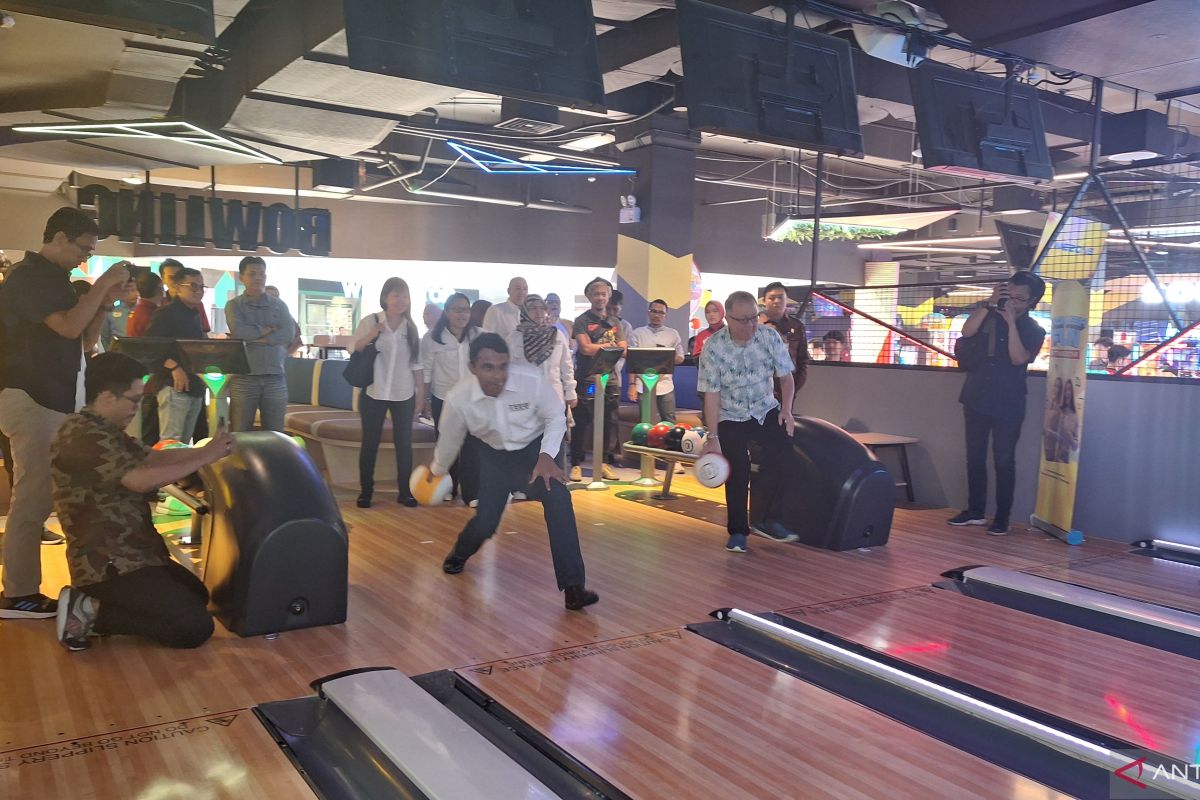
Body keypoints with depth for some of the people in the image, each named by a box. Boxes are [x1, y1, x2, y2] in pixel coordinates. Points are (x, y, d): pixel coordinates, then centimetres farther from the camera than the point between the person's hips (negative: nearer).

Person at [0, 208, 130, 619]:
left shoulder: (54, 279, 18)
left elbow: (84, 342, 18)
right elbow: (69, 328, -21)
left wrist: (104, 303, 4)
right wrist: (102, 285, -12)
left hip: (52, 398, 9)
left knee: (38, 495, 10)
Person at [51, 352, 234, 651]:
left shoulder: (105, 431, 12)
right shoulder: (83, 436, -21)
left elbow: (151, 457, 13)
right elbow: (141, 479, -27)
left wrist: (204, 449, 1)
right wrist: (205, 458, -20)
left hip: (130, 554, 11)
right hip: (108, 564, -11)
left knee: (197, 594, 22)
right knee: (195, 628, -13)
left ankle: (90, 605, 12)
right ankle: (91, 612, -5)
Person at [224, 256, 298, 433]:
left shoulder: (279, 305, 12)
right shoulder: (234, 305, 6)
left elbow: (288, 334, -5)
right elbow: (238, 331, -13)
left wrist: (253, 337, -8)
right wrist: (269, 329, -4)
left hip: (275, 377, 2)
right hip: (244, 377, -2)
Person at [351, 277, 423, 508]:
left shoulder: (411, 327, 5)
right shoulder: (370, 321, -3)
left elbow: (416, 364, 8)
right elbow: (352, 349, -7)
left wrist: (422, 394, 6)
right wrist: (372, 334, -22)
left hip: (404, 395, 2)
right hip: (373, 393, -2)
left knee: (404, 443, 5)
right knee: (370, 443, 4)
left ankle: (405, 491, 14)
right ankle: (365, 491, 15)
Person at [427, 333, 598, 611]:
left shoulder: (532, 380, -31)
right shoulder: (458, 399, -25)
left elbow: (556, 417, -12)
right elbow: (449, 439, -3)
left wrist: (546, 457, -25)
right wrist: (437, 471, 14)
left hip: (534, 449, -1)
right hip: (495, 456, 1)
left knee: (558, 500, -26)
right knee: (485, 523, -2)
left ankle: (573, 586, -20)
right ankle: (459, 554, 38)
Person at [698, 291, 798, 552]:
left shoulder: (769, 336, -11)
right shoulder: (713, 348, -18)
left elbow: (786, 376, 0)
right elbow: (712, 394, -15)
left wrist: (786, 409, -12)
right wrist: (712, 437, -16)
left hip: (767, 411, 2)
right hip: (731, 418, -2)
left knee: (782, 452, -18)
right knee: (737, 473, -4)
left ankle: (762, 518, -5)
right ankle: (737, 532, 13)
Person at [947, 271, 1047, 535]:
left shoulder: (1034, 331, -2)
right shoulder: (988, 315, 5)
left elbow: (1018, 358, -18)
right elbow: (967, 331, -13)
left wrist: (1011, 322, -20)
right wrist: (989, 304, -18)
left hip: (1008, 406, -3)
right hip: (976, 399, 3)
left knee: (1004, 461, -2)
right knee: (975, 457, 9)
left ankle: (1002, 518, 7)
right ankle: (975, 511, 21)